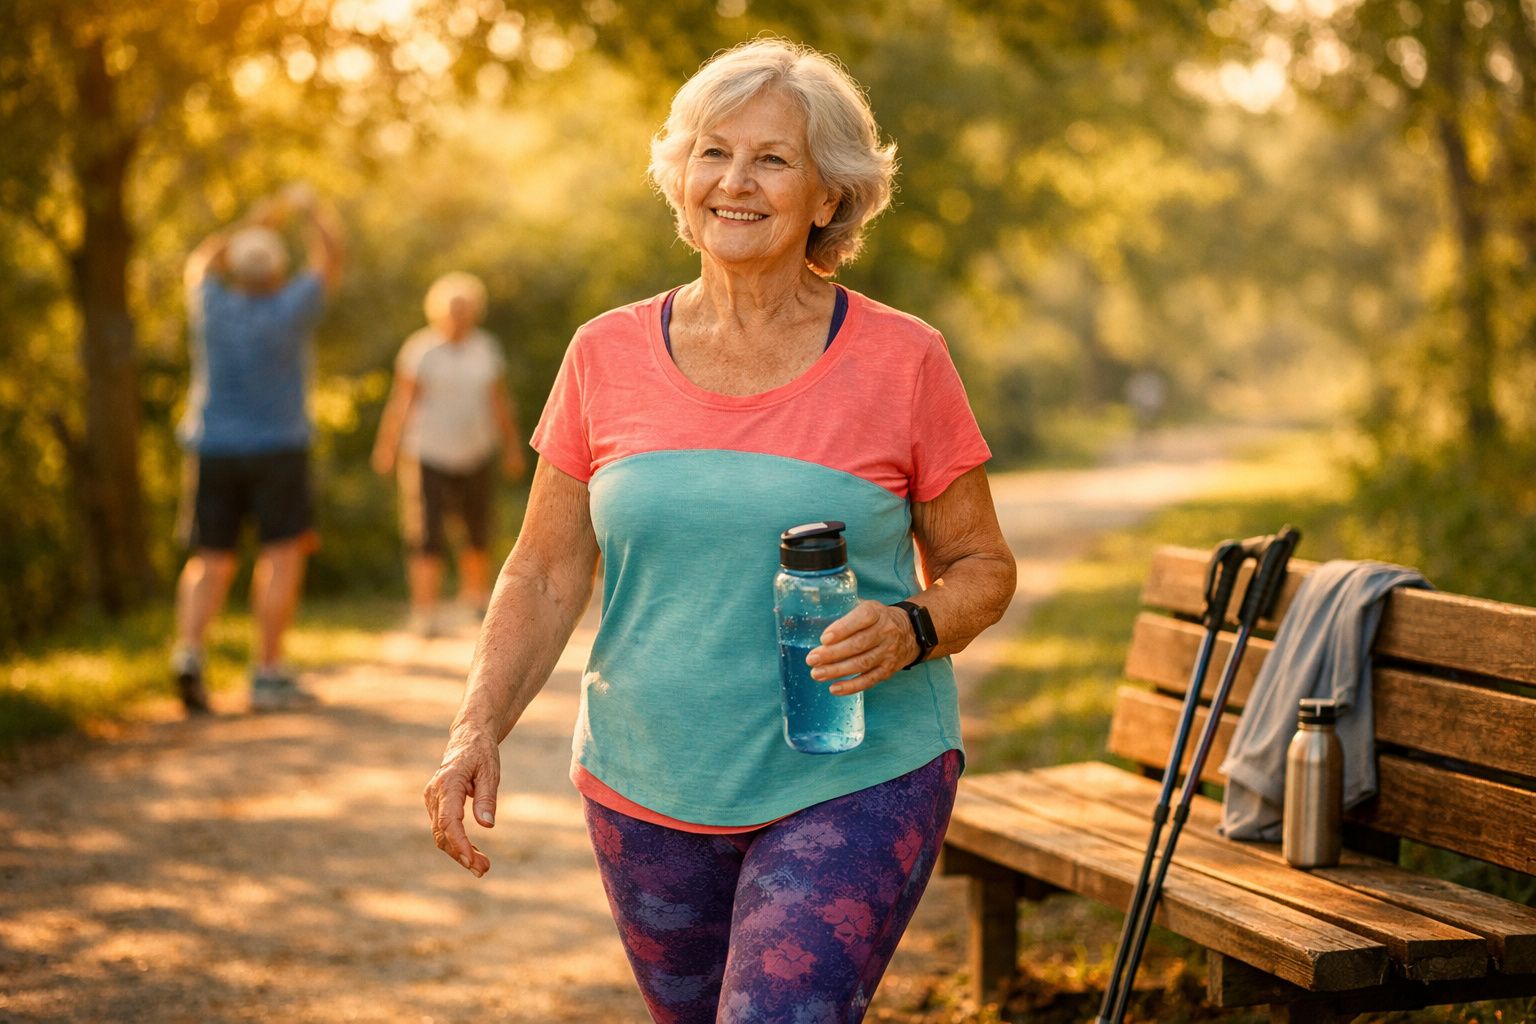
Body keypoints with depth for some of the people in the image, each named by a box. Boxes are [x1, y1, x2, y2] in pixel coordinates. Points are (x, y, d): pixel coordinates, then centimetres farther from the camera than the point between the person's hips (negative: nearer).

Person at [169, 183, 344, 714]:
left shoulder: (212, 305, -2)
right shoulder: (289, 309, -10)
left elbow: (201, 260, 21)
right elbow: (329, 262, 5)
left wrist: (256, 221, 28)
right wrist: (311, 209, 17)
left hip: (212, 451, 4)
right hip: (278, 448, -4)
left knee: (210, 562, 7)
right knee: (281, 555, -1)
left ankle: (188, 649, -14)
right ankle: (268, 674, -7)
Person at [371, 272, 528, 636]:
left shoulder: (487, 349, 1)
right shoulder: (420, 349, -9)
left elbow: (499, 402, 8)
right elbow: (401, 401, -11)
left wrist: (513, 449, 12)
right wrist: (387, 447, -18)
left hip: (476, 456, 4)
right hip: (427, 456, -4)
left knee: (478, 534, 16)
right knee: (427, 538, -11)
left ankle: (476, 594, 38)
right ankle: (424, 613, -9)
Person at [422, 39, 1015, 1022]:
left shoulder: (902, 360, -4)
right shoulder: (607, 356, 3)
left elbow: (982, 567, 4)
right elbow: (546, 575, 6)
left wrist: (912, 632, -17)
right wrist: (479, 727, -8)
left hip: (854, 782, -3)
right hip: (648, 788, 4)